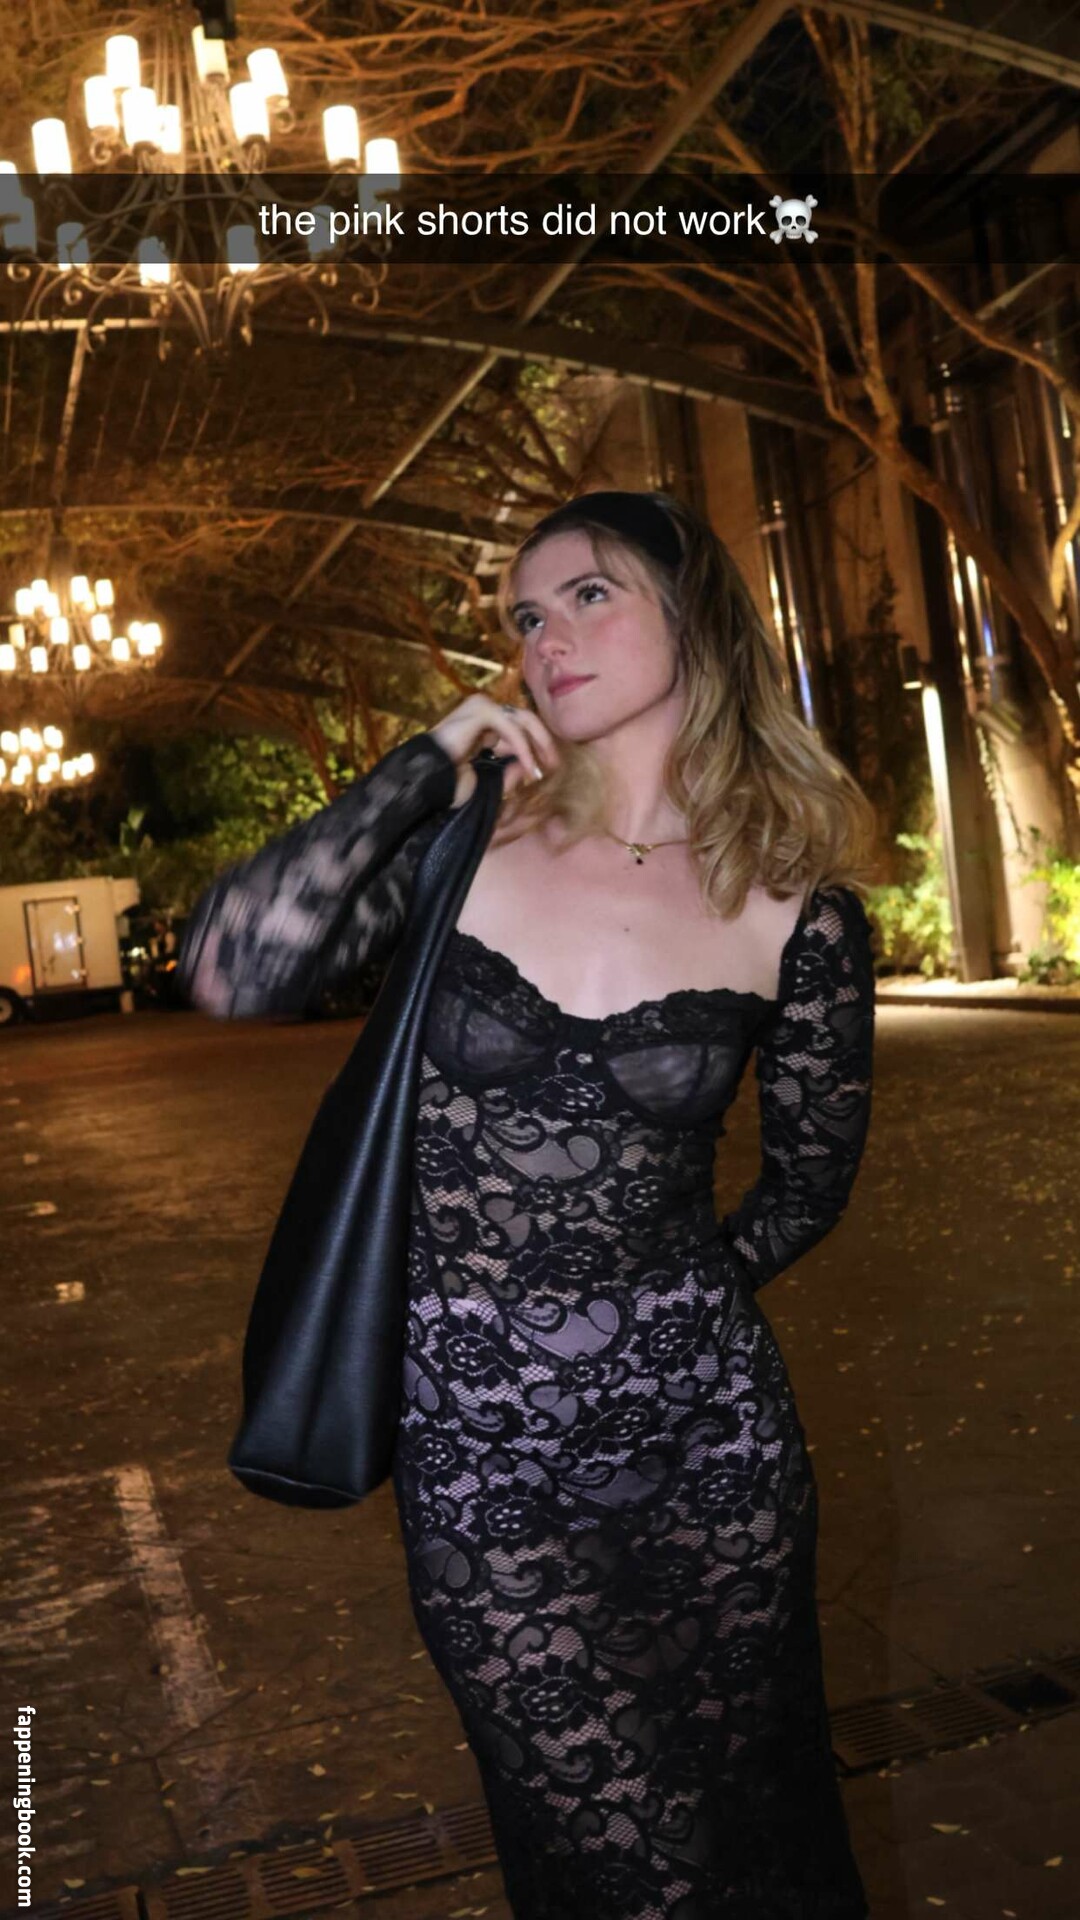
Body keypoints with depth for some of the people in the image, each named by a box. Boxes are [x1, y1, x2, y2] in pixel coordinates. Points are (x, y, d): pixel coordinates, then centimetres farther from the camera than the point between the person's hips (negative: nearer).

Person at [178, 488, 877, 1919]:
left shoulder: (799, 912, -5)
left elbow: (808, 1182, 9)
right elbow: (232, 971, -20)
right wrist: (429, 763, -14)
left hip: (704, 1423, 1)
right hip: (474, 1437, 0)